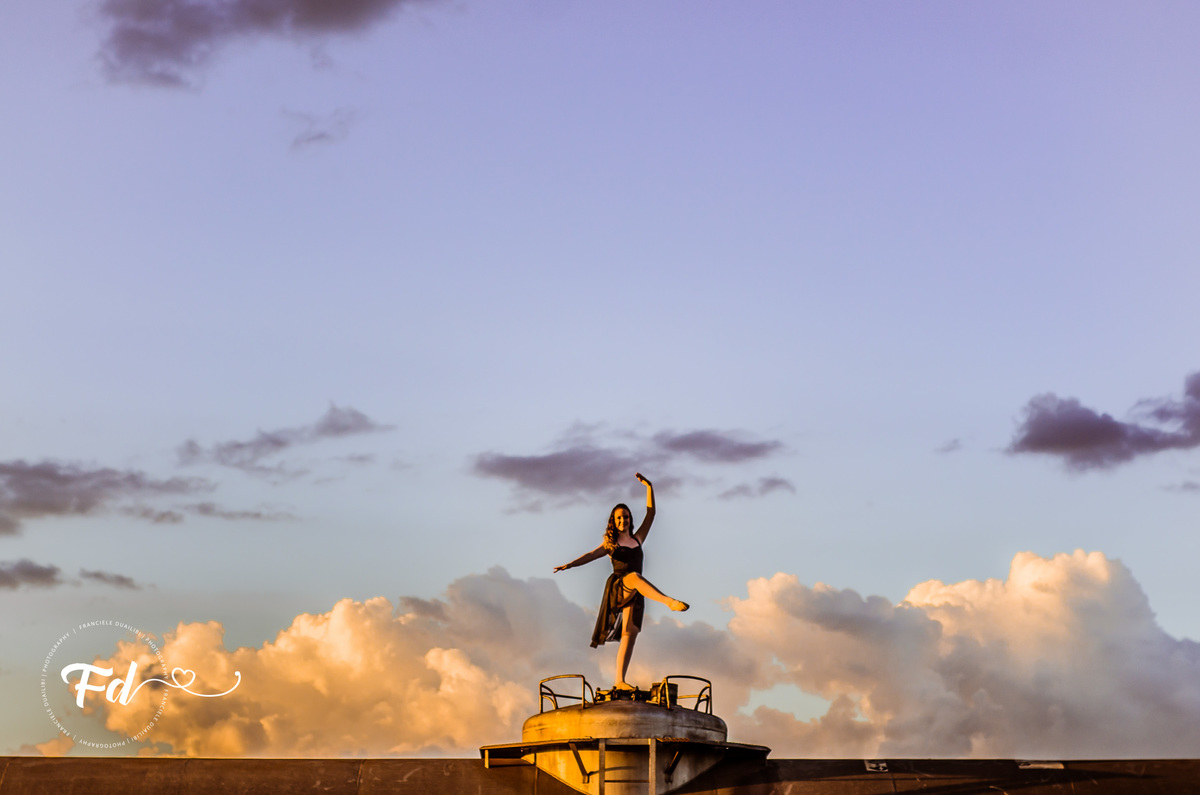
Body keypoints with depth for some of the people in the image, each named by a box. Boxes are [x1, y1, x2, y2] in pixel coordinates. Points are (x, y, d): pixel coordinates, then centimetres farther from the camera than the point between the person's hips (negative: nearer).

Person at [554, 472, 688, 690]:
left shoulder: (637, 539, 23)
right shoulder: (610, 544, 16)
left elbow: (650, 514, 22)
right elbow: (590, 555, 2)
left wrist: (649, 487, 17)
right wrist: (569, 564, -14)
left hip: (634, 594, 4)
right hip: (618, 588, -4)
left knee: (630, 634, -9)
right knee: (635, 576, -38)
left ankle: (620, 681, -15)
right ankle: (671, 602, -59)